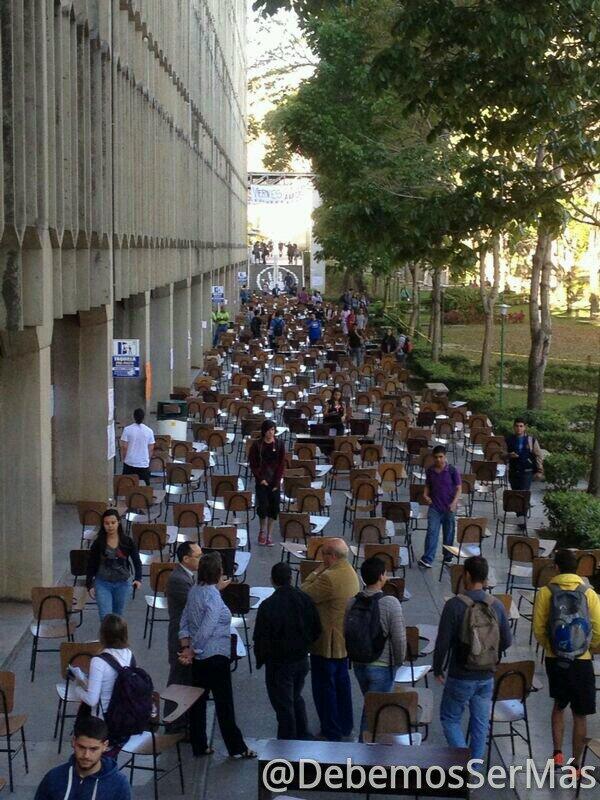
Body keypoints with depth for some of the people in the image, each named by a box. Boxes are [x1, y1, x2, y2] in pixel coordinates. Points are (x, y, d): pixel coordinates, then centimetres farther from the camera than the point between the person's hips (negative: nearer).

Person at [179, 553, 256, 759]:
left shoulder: (195, 591, 3)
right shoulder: (214, 598, -23)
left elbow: (184, 622, 7)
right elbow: (205, 630, -24)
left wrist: (186, 646, 4)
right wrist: (191, 651, -11)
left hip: (199, 657, 8)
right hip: (216, 656, -8)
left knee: (198, 700, 13)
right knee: (224, 703, 3)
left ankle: (199, 746, 21)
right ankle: (236, 747, 13)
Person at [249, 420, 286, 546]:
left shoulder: (279, 444, -2)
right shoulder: (257, 444, -5)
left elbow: (282, 463, -1)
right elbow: (252, 463, -3)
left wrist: (277, 481, -7)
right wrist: (260, 478, -10)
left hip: (275, 481, 2)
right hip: (262, 481, -2)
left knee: (274, 507, 0)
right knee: (263, 506, -9)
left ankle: (269, 535, 12)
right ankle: (262, 531, 16)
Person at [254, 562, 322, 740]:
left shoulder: (267, 606, -22)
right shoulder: (305, 599, -7)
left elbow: (261, 638, -15)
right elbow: (316, 631, 2)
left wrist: (260, 660, 1)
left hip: (279, 663, -5)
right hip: (302, 660, 5)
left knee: (284, 705, 7)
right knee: (296, 698, 25)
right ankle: (303, 736, 32)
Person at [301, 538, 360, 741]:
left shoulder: (329, 578, -28)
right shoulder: (350, 572, 3)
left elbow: (304, 594, -20)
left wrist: (315, 573, -13)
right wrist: (320, 574, 3)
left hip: (327, 642, -9)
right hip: (345, 639, 10)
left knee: (324, 686, 3)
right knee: (342, 681, 21)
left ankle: (331, 732, 11)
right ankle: (345, 726, 33)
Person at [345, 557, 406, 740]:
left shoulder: (352, 603, -4)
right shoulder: (391, 603, -18)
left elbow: (347, 634, 3)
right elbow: (399, 638, -15)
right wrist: (398, 661, 1)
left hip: (358, 665, 5)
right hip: (382, 667, -5)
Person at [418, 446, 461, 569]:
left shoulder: (452, 470, -8)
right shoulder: (430, 471, 2)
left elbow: (458, 488, -6)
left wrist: (454, 503, -18)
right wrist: (425, 495, -6)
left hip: (449, 508, -1)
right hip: (434, 507, 1)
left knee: (449, 533, 10)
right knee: (432, 531, -9)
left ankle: (447, 557, 26)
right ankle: (427, 559, -14)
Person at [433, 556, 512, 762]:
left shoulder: (455, 605, -16)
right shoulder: (496, 605, -3)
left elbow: (443, 642, -14)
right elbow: (507, 641, 5)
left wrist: (437, 669, 1)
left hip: (460, 677, -4)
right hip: (487, 677, 4)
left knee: (450, 718, 12)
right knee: (480, 723, 15)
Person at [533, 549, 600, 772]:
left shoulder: (546, 592, -7)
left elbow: (538, 630, -5)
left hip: (555, 660, 1)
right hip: (582, 662, -1)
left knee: (559, 705, 23)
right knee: (580, 716, 10)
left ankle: (557, 753, 14)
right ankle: (576, 765, 15)